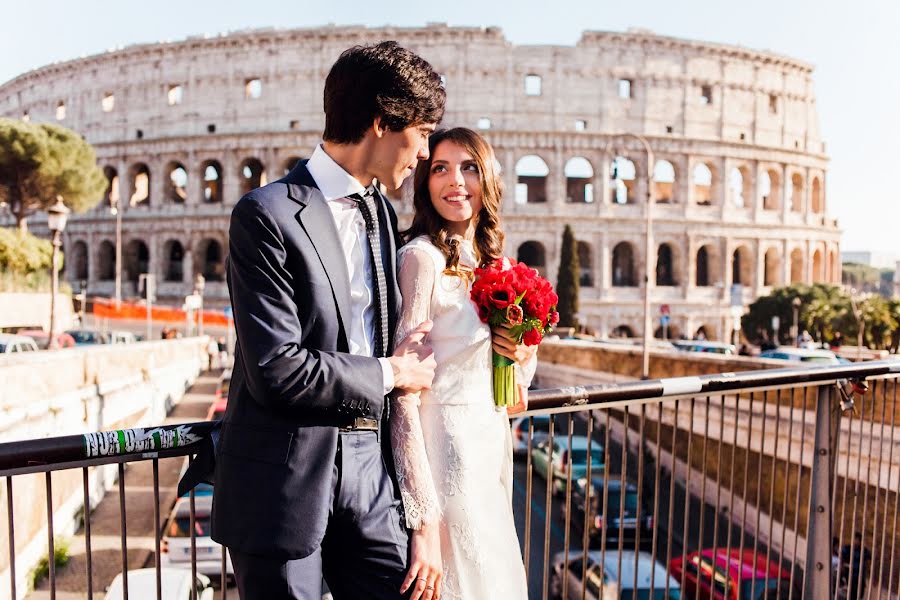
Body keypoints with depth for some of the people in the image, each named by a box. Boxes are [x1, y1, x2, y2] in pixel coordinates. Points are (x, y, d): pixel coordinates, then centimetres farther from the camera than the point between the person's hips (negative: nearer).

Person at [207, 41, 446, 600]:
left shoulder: (382, 212, 11)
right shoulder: (267, 214, -13)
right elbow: (277, 369, -20)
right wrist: (392, 373, -8)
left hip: (370, 470, 6)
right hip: (286, 478, -6)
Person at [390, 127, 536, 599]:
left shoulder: (490, 262, 9)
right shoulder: (422, 256, -15)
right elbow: (404, 393, -20)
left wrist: (522, 353, -4)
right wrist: (423, 516, -23)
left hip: (491, 451, 8)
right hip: (447, 452, -8)